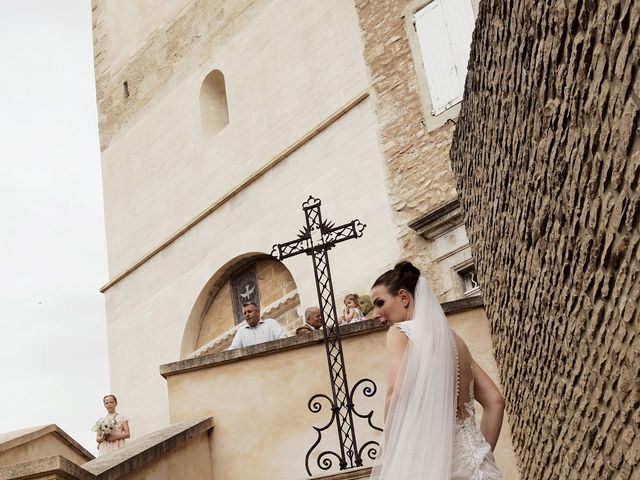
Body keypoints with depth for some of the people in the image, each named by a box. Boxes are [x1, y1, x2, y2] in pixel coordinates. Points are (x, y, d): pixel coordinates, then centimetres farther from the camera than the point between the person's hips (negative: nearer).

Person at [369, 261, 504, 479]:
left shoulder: (400, 331, 1)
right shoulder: (455, 339, 20)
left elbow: (397, 393, -17)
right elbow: (495, 401, 17)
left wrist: (389, 453, -10)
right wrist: (481, 453, 17)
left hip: (426, 457, -6)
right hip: (467, 459, 6)